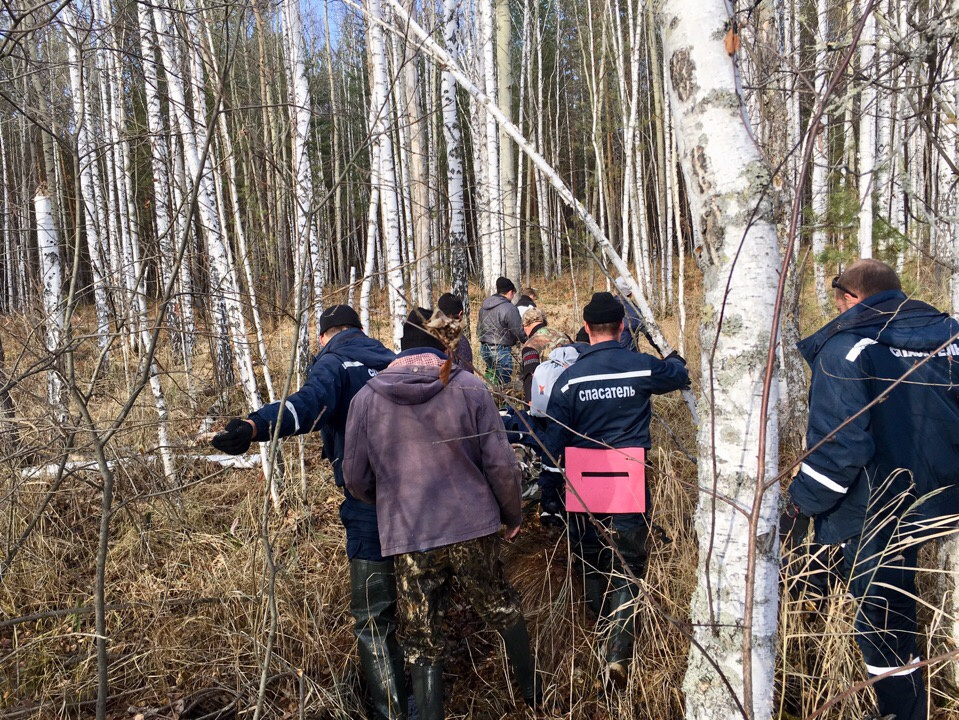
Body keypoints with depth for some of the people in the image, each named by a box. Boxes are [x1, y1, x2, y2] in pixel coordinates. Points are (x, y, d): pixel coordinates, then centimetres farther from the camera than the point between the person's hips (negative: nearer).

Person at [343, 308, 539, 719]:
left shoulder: (367, 397, -4)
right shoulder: (470, 387, -8)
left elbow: (355, 477, 3)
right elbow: (500, 463, -7)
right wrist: (512, 514, 10)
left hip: (407, 539, -1)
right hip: (473, 528, 1)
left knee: (422, 642, 13)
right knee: (502, 609, 25)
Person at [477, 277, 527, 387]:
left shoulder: (484, 305, 9)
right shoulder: (509, 308, -16)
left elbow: (479, 328, 17)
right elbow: (519, 331, -12)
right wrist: (527, 341, 5)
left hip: (484, 348, 8)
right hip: (500, 350, -8)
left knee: (490, 375, 22)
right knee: (503, 380, 2)